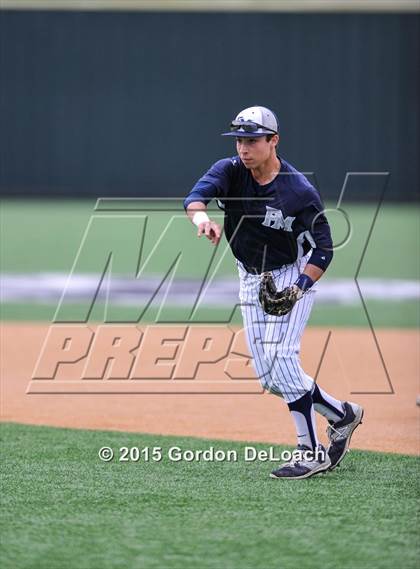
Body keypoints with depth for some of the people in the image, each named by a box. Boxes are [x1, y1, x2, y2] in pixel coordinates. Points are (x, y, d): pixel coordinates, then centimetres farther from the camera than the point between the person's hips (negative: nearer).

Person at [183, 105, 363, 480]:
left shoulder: (300, 192, -22)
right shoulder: (230, 171, -11)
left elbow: (323, 249, -17)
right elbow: (196, 196, -30)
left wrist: (297, 290, -30)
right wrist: (202, 217, -54)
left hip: (293, 276, -6)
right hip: (252, 280, 6)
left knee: (280, 357, -20)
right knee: (269, 376, 6)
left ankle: (311, 452, -13)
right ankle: (341, 414, 24)